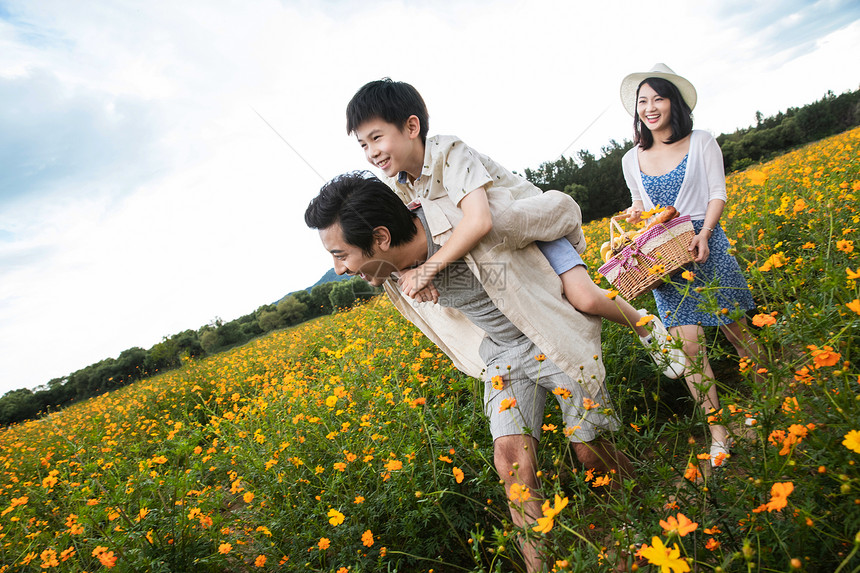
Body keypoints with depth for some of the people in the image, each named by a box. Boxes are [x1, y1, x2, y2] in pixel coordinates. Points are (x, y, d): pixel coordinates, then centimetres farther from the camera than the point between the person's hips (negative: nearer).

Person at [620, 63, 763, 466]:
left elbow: (718, 194, -3)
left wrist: (704, 233, -18)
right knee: (688, 343, -6)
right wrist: (636, 213, -1)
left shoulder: (701, 143, 1)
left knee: (735, 329, 6)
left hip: (705, 245, -1)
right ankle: (718, 433, 4)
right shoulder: (631, 160, 9)